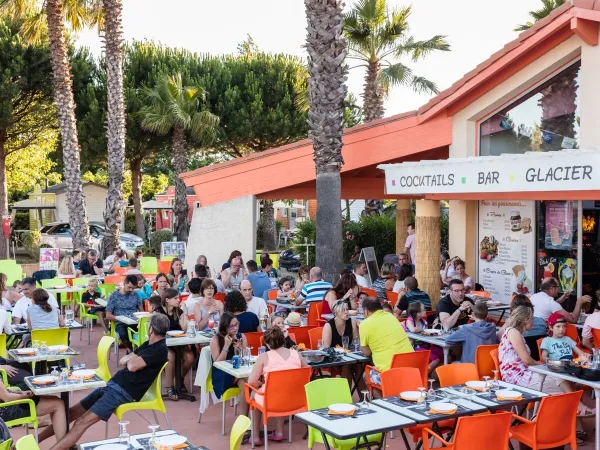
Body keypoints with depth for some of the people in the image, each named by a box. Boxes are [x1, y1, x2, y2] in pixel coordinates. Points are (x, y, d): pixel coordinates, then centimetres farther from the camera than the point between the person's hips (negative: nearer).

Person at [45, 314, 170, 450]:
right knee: (71, 412, 4)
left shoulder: (160, 349, -13)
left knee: (82, 422, -20)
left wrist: (132, 358, 0)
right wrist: (134, 358, -3)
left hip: (124, 392, -9)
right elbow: (122, 361, 18)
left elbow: (132, 366, -22)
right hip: (112, 384, 9)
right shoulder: (149, 344, 17)